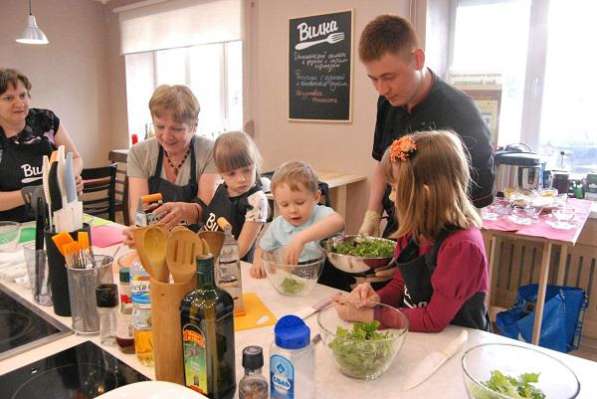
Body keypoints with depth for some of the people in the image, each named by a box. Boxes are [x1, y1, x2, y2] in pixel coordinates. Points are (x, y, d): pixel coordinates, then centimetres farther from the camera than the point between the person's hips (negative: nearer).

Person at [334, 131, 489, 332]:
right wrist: (376, 298, -9)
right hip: (414, 337, 6)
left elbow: (433, 321, -19)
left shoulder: (462, 246, -23)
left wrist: (368, 315, -17)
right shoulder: (416, 230, -1)